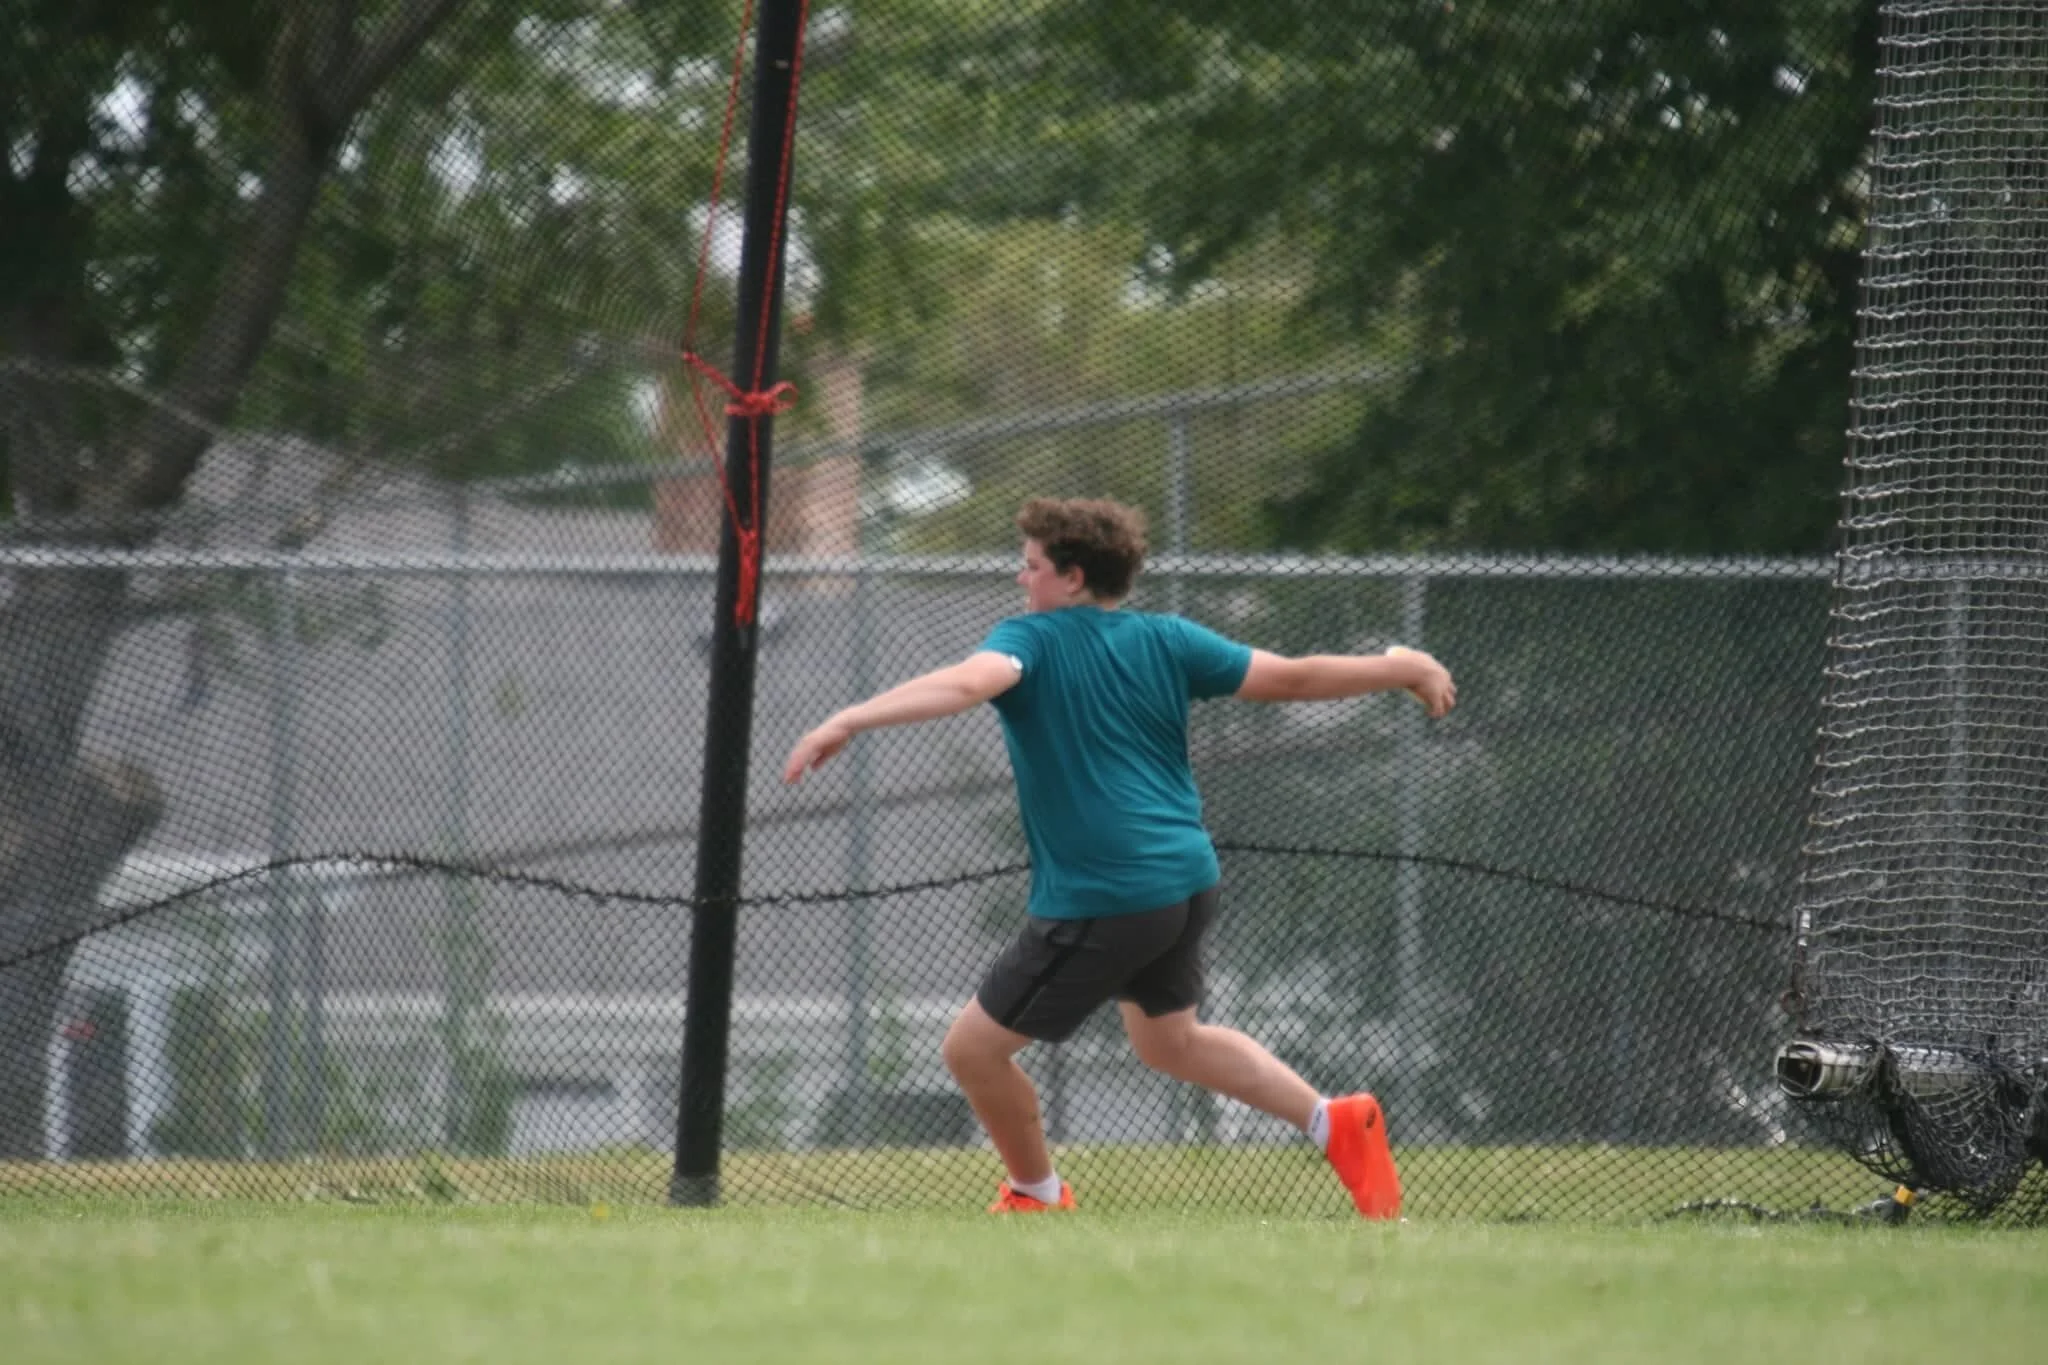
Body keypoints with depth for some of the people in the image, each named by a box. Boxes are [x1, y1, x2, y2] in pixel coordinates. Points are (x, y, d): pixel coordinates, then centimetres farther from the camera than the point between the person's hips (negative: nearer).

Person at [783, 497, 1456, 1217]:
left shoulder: (1030, 640, -10)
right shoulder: (1165, 641, 6)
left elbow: (968, 681, -31)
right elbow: (1292, 678, 7)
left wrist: (847, 721, -42)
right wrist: (1400, 669, 22)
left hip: (1100, 905, -8)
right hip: (1188, 882, 8)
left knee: (973, 1048, 7)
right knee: (1169, 1040, 31)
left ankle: (1037, 1196, 24)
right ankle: (1336, 1124, 21)